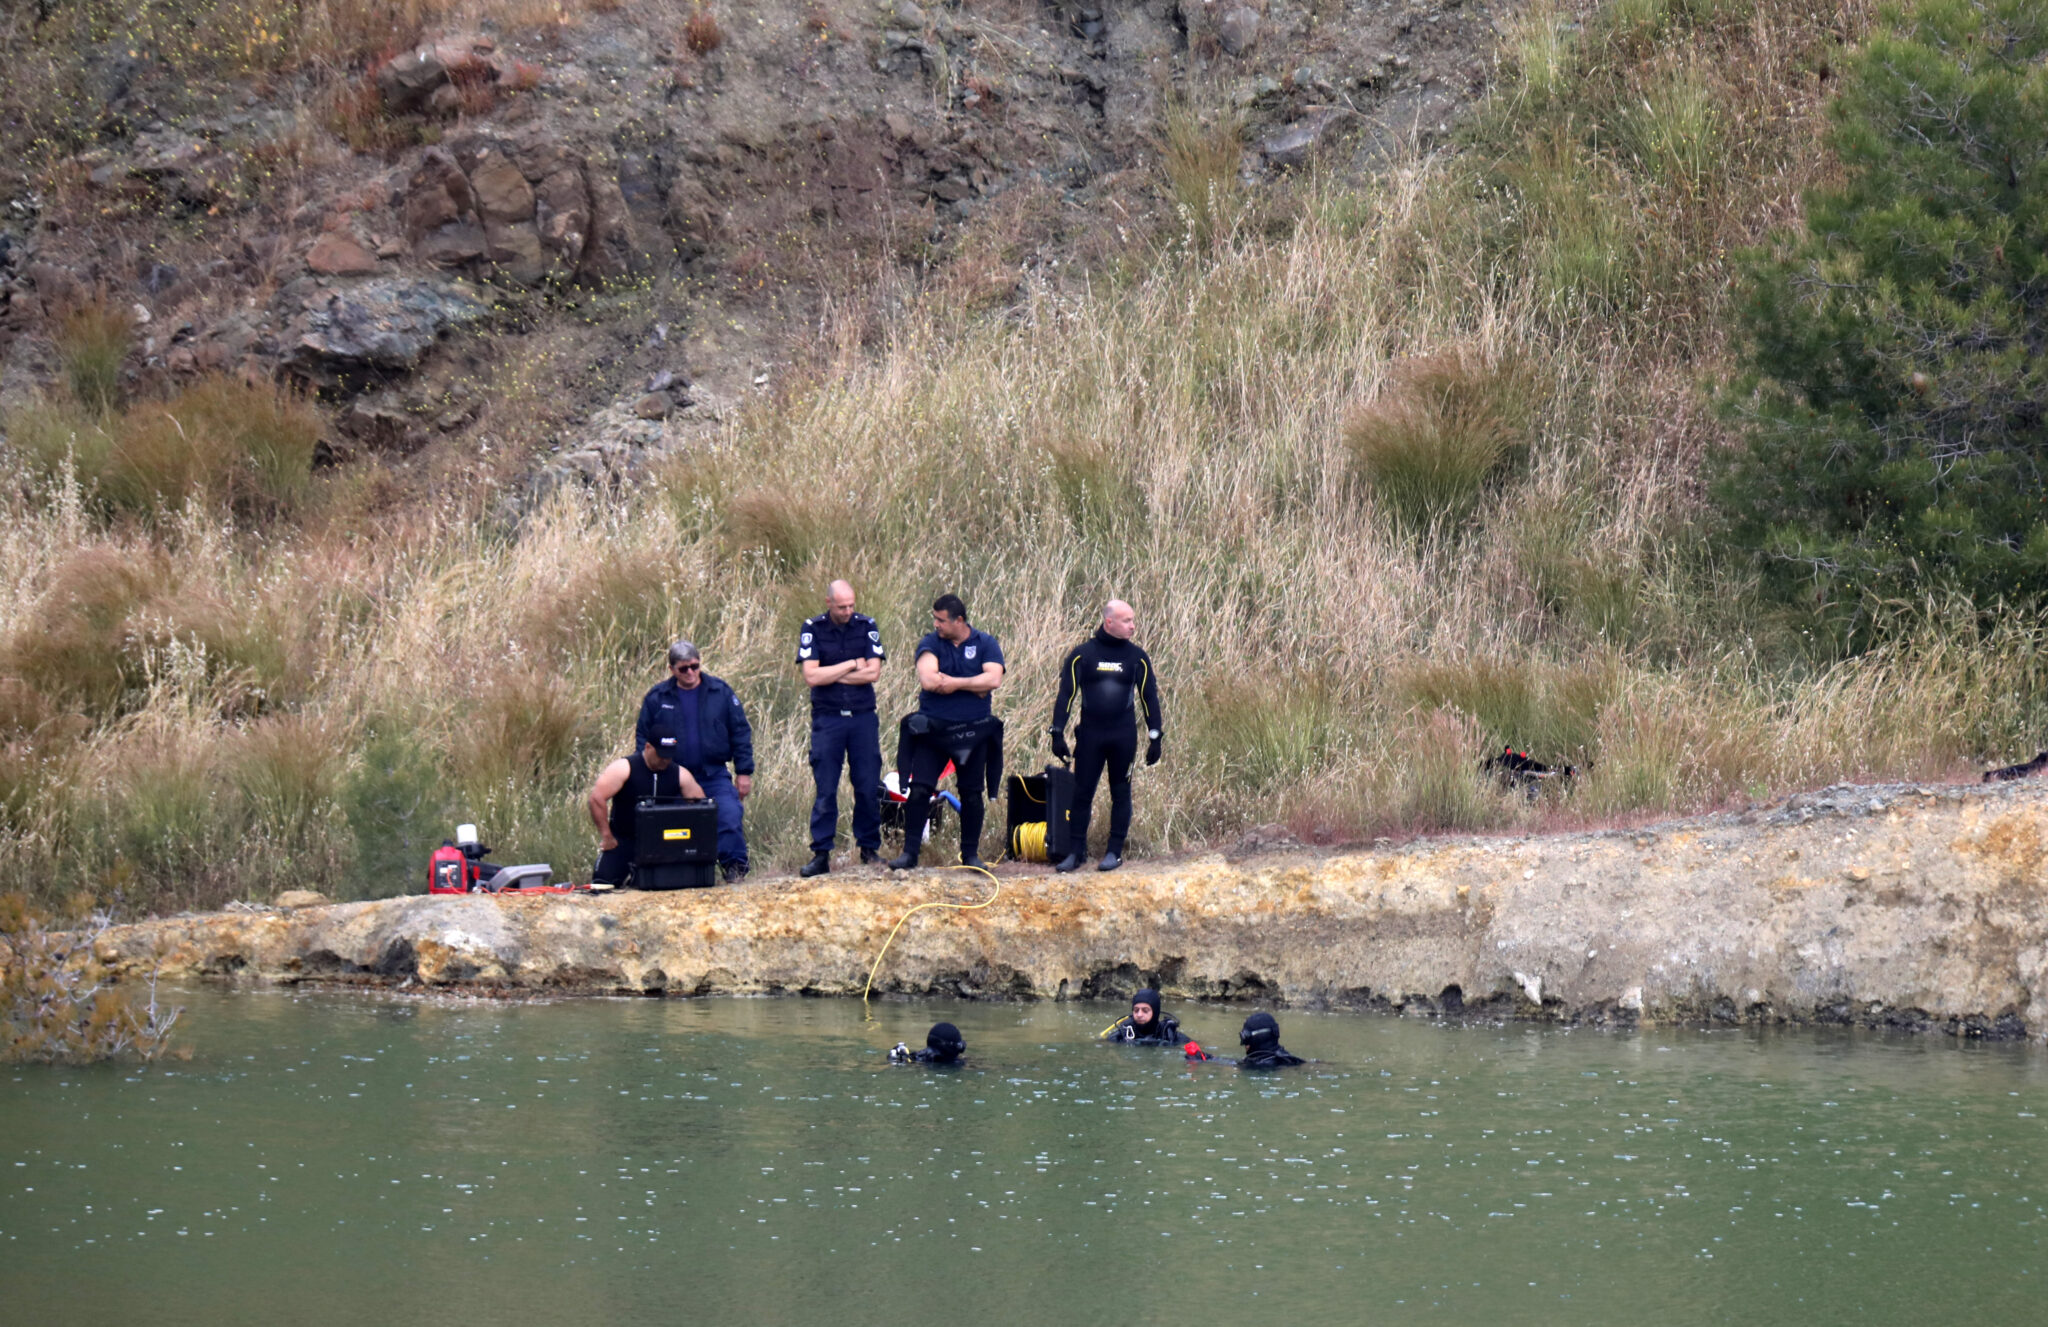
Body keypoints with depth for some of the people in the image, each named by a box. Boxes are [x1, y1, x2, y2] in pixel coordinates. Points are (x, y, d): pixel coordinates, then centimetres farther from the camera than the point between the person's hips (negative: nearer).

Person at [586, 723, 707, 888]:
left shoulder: (679, 774, -4)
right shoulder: (624, 768, -16)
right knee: (603, 881, -14)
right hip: (623, 839, -3)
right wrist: (606, 836, -22)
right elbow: (596, 798, -23)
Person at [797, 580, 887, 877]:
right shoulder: (812, 630, 0)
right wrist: (851, 666, -7)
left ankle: (870, 849, 13)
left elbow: (873, 672, -6)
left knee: (869, 787, 2)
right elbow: (811, 677, -11)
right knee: (825, 790, -3)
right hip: (827, 718, -1)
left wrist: (830, 675, -8)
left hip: (863, 717, 2)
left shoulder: (866, 627, 4)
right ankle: (821, 854, 0)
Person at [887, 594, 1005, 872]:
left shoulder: (986, 644, 1)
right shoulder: (930, 643, 0)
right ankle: (909, 852, -1)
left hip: (973, 731, 0)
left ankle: (970, 854, 18)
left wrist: (955, 683, -15)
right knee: (919, 790, -7)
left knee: (973, 794, 6)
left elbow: (993, 679, -14)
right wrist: (974, 687, -12)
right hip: (933, 729, 0)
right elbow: (927, 680, -16)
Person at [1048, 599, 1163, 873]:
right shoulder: (1082, 655, -1)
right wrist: (1057, 733, -5)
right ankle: (1075, 852, 9)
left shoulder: (1137, 657, 3)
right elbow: (1065, 694, 1)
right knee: (1081, 793, 1)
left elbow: (1149, 697, 8)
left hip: (1124, 735, 1)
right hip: (1089, 734, -1)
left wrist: (1155, 737, 4)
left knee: (1121, 793, 5)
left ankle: (1115, 852, 13)